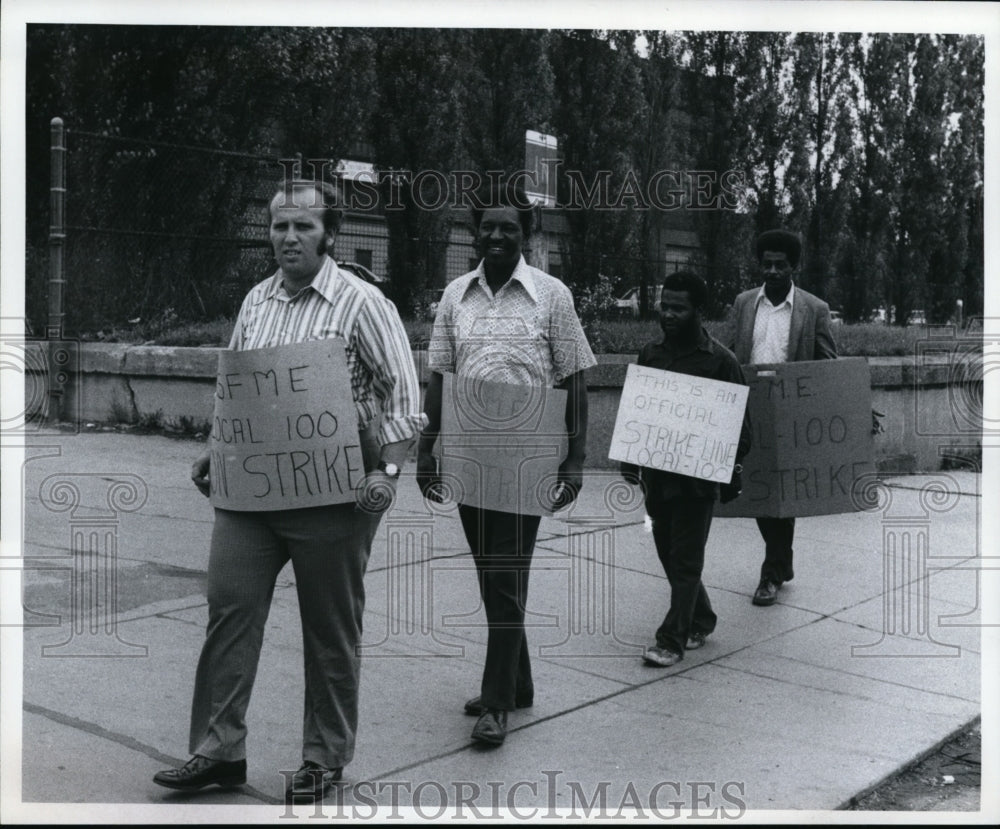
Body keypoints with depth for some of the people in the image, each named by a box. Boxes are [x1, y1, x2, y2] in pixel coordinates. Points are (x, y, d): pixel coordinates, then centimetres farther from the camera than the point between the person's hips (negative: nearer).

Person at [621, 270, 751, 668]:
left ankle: (672, 639, 2)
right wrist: (629, 457, 8)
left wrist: (732, 470, -7)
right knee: (669, 553, 13)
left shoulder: (719, 359, -7)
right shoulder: (650, 354, 8)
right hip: (657, 473, 6)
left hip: (698, 475, -6)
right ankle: (700, 620, 31)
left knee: (685, 559, -2)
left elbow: (739, 421, -4)